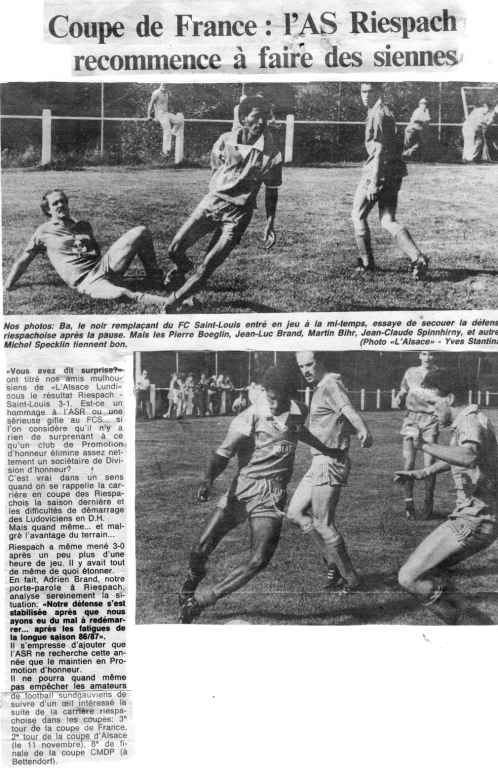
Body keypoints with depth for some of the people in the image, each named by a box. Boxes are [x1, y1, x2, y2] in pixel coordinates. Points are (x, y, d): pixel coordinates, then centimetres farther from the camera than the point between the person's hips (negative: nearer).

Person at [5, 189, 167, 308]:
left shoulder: (83, 226, 24)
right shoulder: (44, 232, 12)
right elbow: (23, 261, 15)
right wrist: (7, 287, 13)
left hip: (104, 264, 6)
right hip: (85, 281, -6)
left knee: (140, 232, -12)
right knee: (120, 294, -43)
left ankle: (156, 278, -1)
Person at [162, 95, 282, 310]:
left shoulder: (271, 155, -10)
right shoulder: (225, 141, -3)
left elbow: (271, 193, 1)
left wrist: (270, 225, 0)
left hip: (238, 214, -2)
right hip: (212, 201, 2)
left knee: (208, 267, -10)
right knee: (175, 250, -6)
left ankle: (174, 301, 7)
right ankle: (182, 267, 31)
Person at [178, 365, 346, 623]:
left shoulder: (299, 414, 3)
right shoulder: (249, 417, -10)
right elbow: (224, 453, -13)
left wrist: (326, 450, 37)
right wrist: (208, 479, -30)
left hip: (272, 495, 2)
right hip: (242, 488, -2)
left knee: (258, 560, -16)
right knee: (200, 551, -6)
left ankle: (201, 600, -2)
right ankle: (189, 588, 29)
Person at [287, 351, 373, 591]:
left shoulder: (331, 385, -15)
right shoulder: (321, 388, 15)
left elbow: (349, 411, -35)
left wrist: (364, 431, -52)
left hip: (329, 463, -10)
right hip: (319, 463, 10)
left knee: (323, 524, -3)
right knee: (295, 513, 11)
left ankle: (350, 578, 11)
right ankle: (334, 562, 16)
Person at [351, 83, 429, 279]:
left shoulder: (378, 114, -12)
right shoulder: (387, 112, 19)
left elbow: (380, 150, -19)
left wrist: (373, 182, -23)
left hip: (379, 171, -9)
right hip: (394, 174, 9)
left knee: (358, 215, 6)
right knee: (388, 221, 6)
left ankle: (366, 263, 10)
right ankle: (417, 257, -11)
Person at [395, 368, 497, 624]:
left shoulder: (471, 422, -17)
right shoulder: (461, 424, 15)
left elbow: (468, 457, -41)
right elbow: (451, 459, 37)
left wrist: (424, 445, -35)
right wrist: (419, 473, 29)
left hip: (472, 521, -10)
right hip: (471, 515, 10)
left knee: (409, 577, -13)